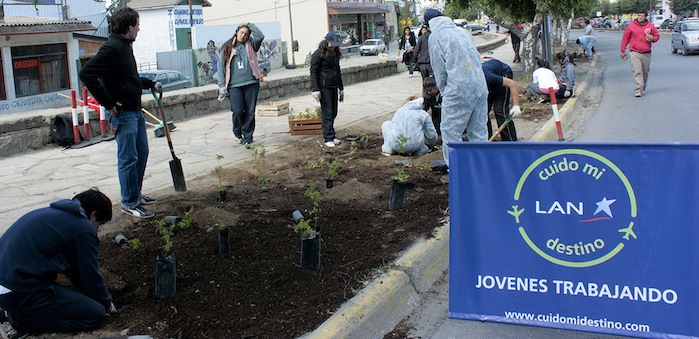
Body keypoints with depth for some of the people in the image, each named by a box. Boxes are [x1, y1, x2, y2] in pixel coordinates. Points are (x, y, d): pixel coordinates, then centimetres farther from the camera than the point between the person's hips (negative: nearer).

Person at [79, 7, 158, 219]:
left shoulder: (125, 46, 13)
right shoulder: (112, 48, -19)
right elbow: (86, 74, -26)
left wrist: (150, 84, 27)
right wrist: (108, 103, -22)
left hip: (135, 111, 10)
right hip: (122, 112, -10)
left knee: (142, 152, 17)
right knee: (128, 158, -2)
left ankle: (136, 195, 30)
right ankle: (129, 203, 9)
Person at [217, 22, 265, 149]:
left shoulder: (250, 45, 11)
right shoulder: (227, 48, 9)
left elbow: (260, 36, -7)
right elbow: (221, 67, 8)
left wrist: (250, 25, 2)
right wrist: (222, 85, 0)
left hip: (251, 83, 1)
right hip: (234, 86, -1)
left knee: (250, 112, 0)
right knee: (237, 111, -10)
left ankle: (247, 138, 11)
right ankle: (238, 132, 18)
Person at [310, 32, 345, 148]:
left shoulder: (335, 53, 16)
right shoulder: (318, 54, -8)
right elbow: (313, 72, -10)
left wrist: (341, 88, 24)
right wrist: (315, 89, -17)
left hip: (333, 87, 8)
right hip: (324, 87, -7)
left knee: (333, 113, 9)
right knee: (327, 113, -8)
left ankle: (331, 136, 17)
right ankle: (328, 138, -5)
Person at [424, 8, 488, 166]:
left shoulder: (435, 36, 0)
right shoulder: (463, 32, 18)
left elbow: (439, 71, 0)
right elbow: (477, 58, 18)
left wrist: (444, 92, 13)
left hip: (459, 89, -7)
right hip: (480, 86, 7)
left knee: (450, 133, 3)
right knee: (479, 131, 14)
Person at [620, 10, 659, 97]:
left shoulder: (650, 26, 6)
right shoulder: (631, 26, 2)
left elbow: (657, 35, 16)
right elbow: (625, 38, 7)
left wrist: (652, 39, -9)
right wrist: (623, 51, 6)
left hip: (646, 53, 2)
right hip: (635, 53, -2)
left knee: (645, 72, 11)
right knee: (637, 71, -13)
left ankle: (643, 88, 27)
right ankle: (638, 90, -17)